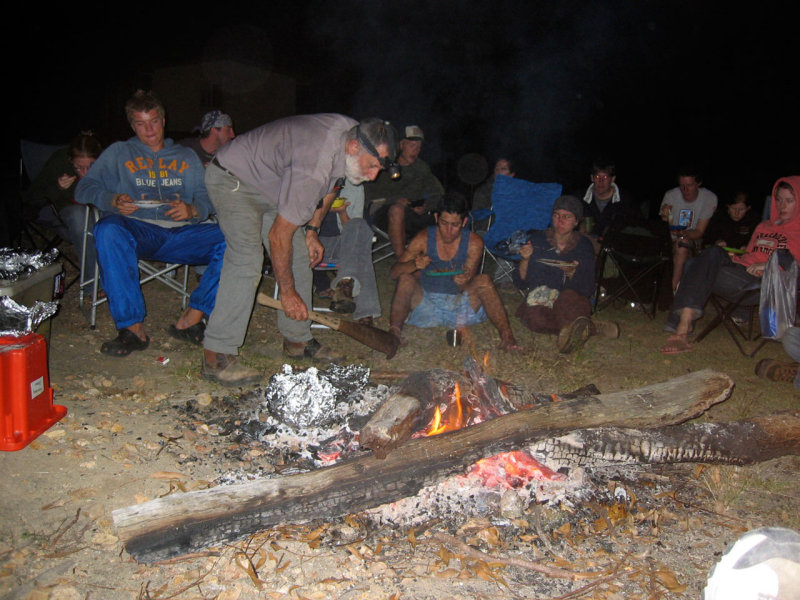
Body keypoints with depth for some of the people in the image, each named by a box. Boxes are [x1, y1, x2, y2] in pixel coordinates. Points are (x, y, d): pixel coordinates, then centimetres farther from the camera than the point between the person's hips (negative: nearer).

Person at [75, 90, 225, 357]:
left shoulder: (187, 156, 27)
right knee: (108, 230, -37)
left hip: (182, 233, 1)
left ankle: (192, 317, -27)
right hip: (138, 230, -1)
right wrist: (112, 200, -11)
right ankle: (132, 327, -35)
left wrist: (193, 210, -10)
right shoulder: (119, 152, 23)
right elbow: (85, 187, 10)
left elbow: (207, 198, 14)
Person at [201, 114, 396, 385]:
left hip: (270, 182, 9)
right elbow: (278, 235, -32)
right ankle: (216, 356, -18)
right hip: (232, 178, -9)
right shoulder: (313, 168, -38)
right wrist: (288, 292, -23)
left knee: (300, 256, 3)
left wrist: (312, 230, 5)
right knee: (247, 260, -23)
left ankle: (297, 339, 14)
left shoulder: (356, 134, -10)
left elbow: (331, 185, 11)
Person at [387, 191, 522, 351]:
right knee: (406, 279, -24)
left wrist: (463, 281, -35)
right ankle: (394, 331, -36)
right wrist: (414, 265, -32)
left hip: (460, 307, 0)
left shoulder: (474, 243, -4)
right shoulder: (424, 239, -4)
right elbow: (394, 273, -9)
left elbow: (466, 288, -9)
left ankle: (506, 336, -32)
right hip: (426, 305, 1)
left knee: (484, 280, -24)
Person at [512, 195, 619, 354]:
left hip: (571, 303, -1)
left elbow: (587, 291, -1)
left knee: (567, 297, -39)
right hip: (538, 303, 2)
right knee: (533, 317, -36)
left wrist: (572, 274, -20)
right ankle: (593, 327, -31)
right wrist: (525, 260, -15)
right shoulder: (536, 239, 5)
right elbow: (520, 283, 3)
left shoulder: (583, 246, 5)